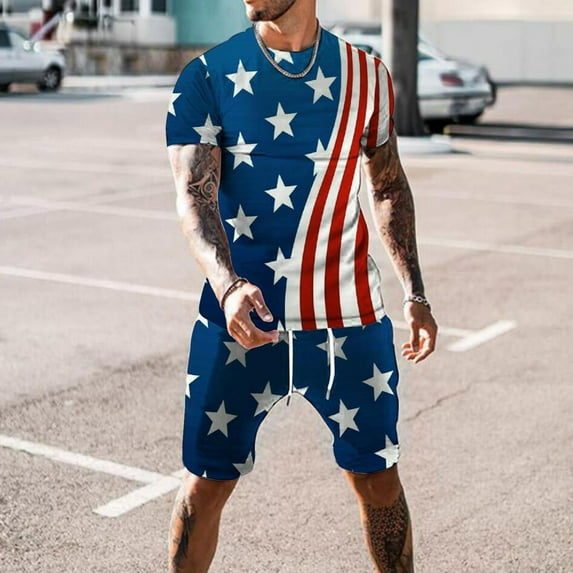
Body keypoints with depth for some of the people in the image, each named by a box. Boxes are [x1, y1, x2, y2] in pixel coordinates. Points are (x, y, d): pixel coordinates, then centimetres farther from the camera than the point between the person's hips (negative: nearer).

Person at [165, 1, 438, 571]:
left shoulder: (365, 74, 4)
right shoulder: (208, 77, -3)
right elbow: (194, 194, -14)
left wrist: (414, 293, 11)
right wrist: (227, 284, -33)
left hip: (349, 317, 2)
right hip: (241, 313, -1)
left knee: (378, 477, 9)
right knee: (206, 481, 5)